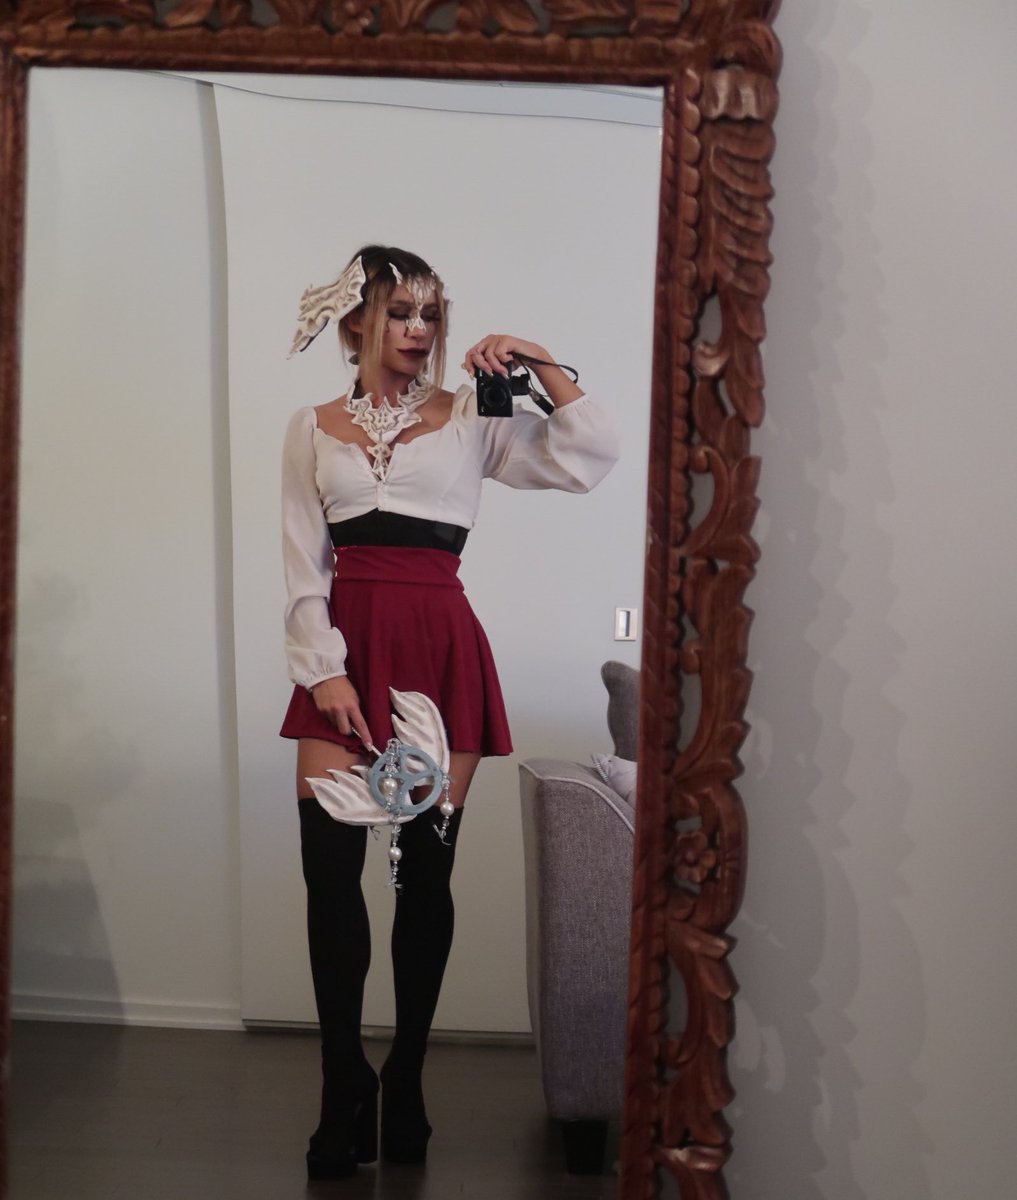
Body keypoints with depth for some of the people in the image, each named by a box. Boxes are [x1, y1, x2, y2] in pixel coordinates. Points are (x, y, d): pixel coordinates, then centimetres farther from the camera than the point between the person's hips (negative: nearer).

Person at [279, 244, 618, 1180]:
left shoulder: (472, 419, 9)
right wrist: (325, 669, -6)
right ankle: (345, 1088, 10)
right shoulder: (314, 429, 12)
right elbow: (305, 564, 5)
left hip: (442, 650, 0)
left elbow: (590, 462, 0)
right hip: (347, 649, 1)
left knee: (425, 870, 2)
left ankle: (405, 1081, 17)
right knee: (330, 865, -5)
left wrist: (545, 366, -4)